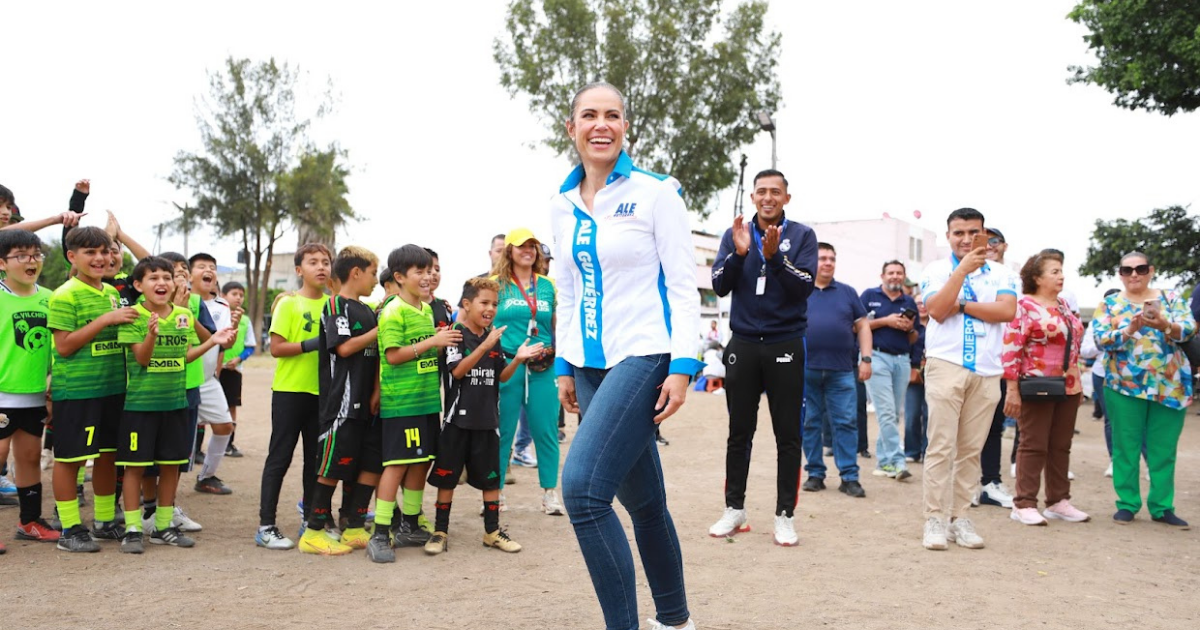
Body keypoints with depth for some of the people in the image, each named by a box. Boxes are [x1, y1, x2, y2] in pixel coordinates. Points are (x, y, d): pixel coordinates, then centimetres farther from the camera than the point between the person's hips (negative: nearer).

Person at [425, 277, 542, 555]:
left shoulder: (494, 337, 8)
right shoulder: (456, 335, -7)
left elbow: (502, 376, 11)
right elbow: (457, 371, -18)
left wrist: (517, 359, -8)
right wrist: (484, 346, -27)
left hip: (487, 417, 5)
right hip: (459, 417, -5)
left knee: (490, 476, 10)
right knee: (446, 475, 4)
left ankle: (492, 531, 21)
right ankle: (440, 531, 15)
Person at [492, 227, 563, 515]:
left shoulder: (548, 285, 12)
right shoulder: (496, 285, 3)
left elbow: (558, 326, 17)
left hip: (543, 368, 2)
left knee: (546, 430, 3)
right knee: (502, 431, 2)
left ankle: (550, 492, 14)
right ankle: (496, 492, 14)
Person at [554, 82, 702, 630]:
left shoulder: (656, 192, -5)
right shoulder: (563, 205, 11)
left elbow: (682, 286, -8)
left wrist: (682, 367, -15)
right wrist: (564, 366, 13)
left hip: (644, 357, -6)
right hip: (590, 364, 6)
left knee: (582, 487, -20)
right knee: (643, 501, 13)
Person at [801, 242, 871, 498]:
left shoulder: (847, 292, 13)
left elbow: (862, 326, 12)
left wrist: (866, 359, 2)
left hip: (841, 371, 0)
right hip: (804, 370, 0)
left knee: (845, 423, -2)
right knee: (810, 423, 5)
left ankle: (849, 477, 3)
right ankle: (815, 474, 14)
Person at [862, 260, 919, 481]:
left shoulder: (909, 302, 15)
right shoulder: (870, 295, 4)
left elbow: (914, 339, 18)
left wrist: (910, 328, -5)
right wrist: (886, 321, -11)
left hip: (902, 360, 5)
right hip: (877, 357, -5)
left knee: (894, 415, 7)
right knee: (886, 413, -11)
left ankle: (883, 460, 16)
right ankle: (896, 461, -11)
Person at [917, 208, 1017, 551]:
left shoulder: (1001, 274, 11)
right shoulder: (936, 270, 6)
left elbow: (1007, 310, -7)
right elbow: (937, 310, -11)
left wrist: (960, 305, -9)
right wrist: (963, 269, -15)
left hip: (987, 371, 3)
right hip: (946, 365, -2)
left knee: (971, 449, 6)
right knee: (941, 445, -6)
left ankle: (959, 516, 13)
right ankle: (935, 519, -2)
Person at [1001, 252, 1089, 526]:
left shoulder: (1064, 305, 14)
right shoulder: (1024, 306, -11)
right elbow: (1011, 349, -16)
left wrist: (1077, 383, 18)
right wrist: (1012, 390, -20)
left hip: (1067, 388, 7)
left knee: (1061, 446, 11)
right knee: (1034, 446, -3)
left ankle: (1058, 501, 20)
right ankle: (1024, 504, 3)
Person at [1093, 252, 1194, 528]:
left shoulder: (1170, 298, 7)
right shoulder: (1110, 304, 5)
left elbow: (1189, 328, -8)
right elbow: (1101, 340, -8)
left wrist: (1164, 325, -28)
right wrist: (1130, 329, -25)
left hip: (1170, 386, 1)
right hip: (1124, 386, -1)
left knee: (1163, 450, 4)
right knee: (1126, 448, 2)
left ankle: (1162, 507, 14)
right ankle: (1127, 504, 13)